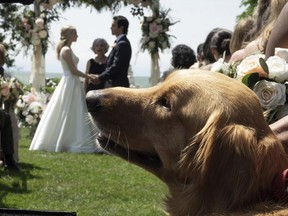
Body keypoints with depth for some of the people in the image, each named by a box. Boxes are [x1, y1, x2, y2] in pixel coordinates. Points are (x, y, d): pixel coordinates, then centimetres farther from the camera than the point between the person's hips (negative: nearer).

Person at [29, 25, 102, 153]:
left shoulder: (67, 49, 15)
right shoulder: (66, 50, -14)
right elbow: (74, 70, -16)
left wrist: (87, 76, 14)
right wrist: (88, 76, -6)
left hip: (71, 84, 10)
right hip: (70, 85, -10)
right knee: (70, 114, -6)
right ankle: (76, 144, -4)